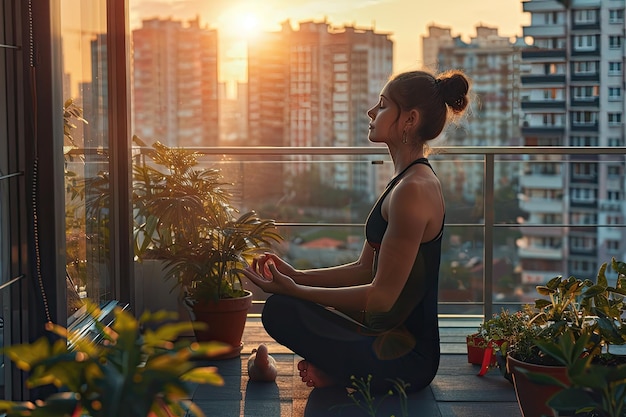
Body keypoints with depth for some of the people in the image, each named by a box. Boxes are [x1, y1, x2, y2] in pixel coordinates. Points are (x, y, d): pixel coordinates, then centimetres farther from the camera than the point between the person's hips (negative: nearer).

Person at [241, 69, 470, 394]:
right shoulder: (407, 182, 12)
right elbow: (364, 270, 14)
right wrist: (296, 276, 5)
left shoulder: (414, 190, -21)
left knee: (281, 310, -21)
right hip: (396, 339, 10)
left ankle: (339, 375, -2)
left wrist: (294, 290, -19)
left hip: (406, 358, -10)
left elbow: (382, 296, -22)